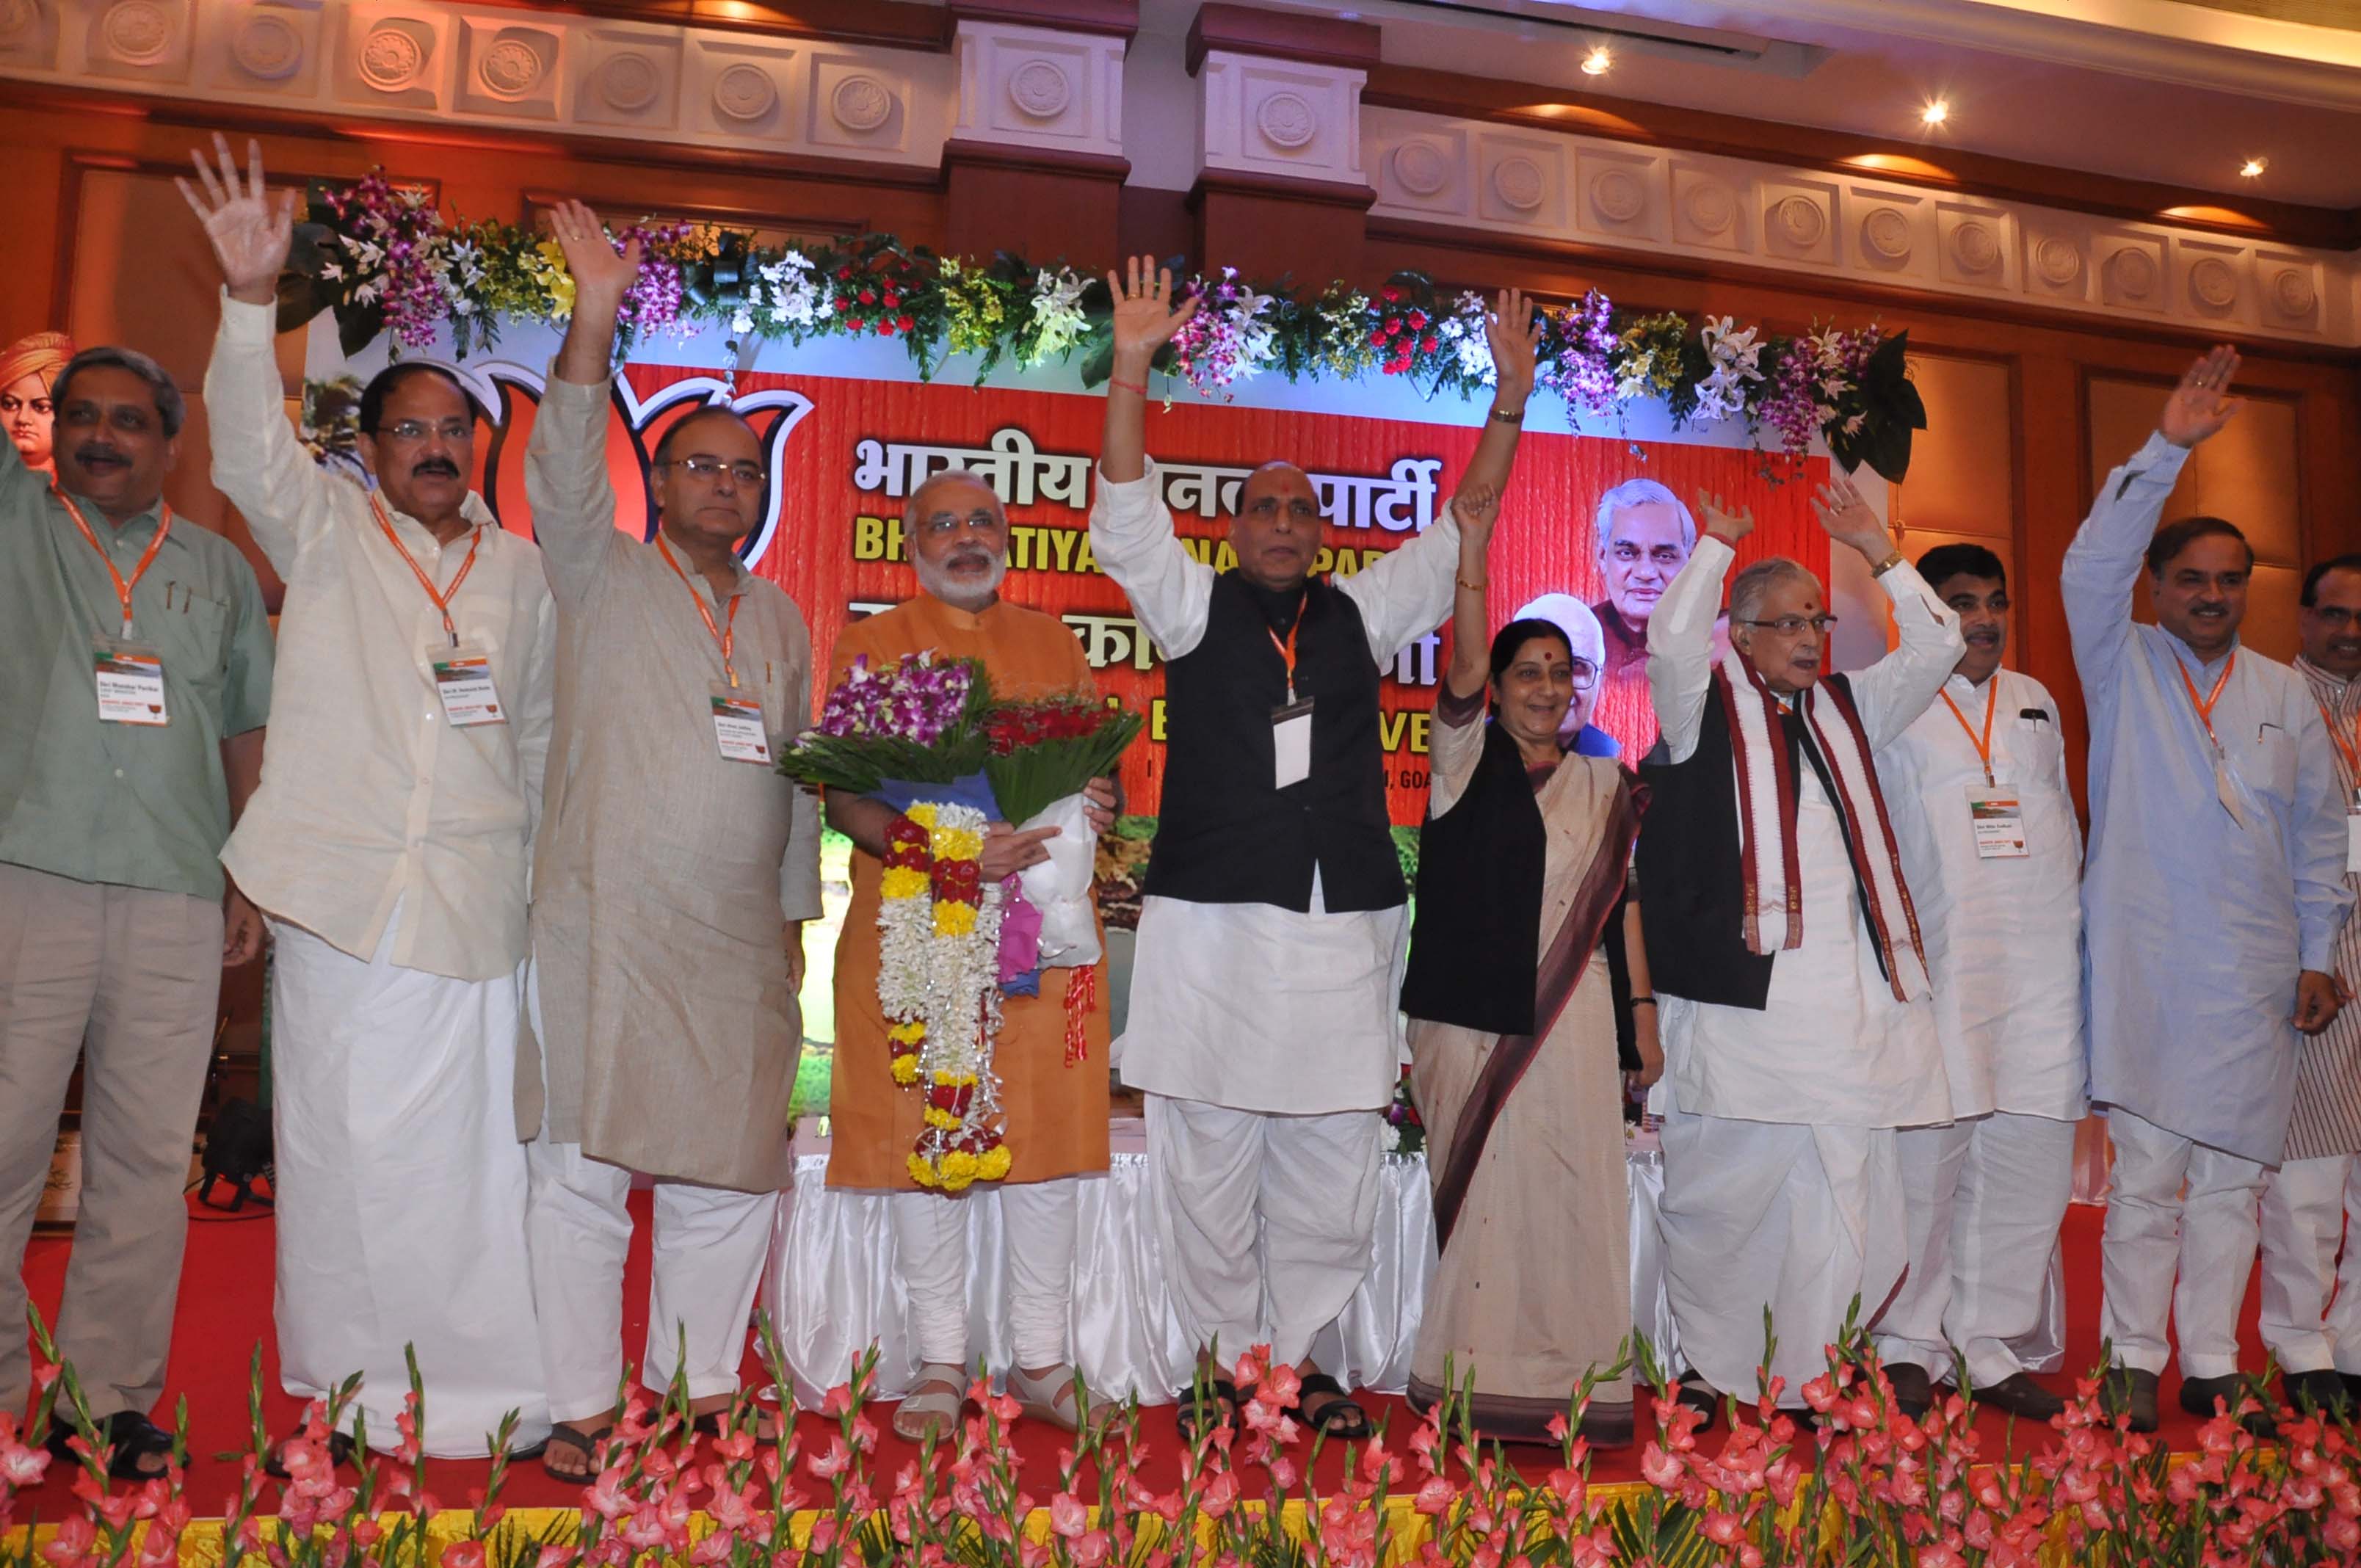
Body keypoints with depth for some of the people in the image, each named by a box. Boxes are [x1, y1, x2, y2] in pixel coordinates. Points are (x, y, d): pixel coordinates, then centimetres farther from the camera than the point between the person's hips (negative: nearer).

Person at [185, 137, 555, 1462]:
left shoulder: (520, 568, 12)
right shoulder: (324, 528, 7)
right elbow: (254, 449, -13)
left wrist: (548, 875, 15)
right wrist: (253, 300, -27)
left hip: (479, 907, 2)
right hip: (340, 899, -1)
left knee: (474, 1151, 4)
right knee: (342, 1146, 4)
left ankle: (485, 1392, 15)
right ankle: (343, 1389, 19)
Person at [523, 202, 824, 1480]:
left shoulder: (778, 617, 17)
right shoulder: (600, 576, 4)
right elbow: (564, 469, -14)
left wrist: (796, 911, 15)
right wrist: (595, 320, -26)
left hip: (737, 951, 4)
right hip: (603, 932, -4)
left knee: (728, 1173, 7)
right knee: (582, 1169, 0)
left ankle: (701, 1385, 20)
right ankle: (580, 1407, 12)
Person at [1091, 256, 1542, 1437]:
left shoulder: (1361, 613, 15)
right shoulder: (1193, 604, 9)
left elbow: (1458, 533, 13)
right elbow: (1126, 515, -2)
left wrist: (1509, 403, 5)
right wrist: (1131, 369, -12)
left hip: (1344, 928, 3)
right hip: (1212, 921, -2)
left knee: (1332, 1161, 8)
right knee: (1211, 1157, 3)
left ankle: (1301, 1355, 22)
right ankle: (1224, 1360, 18)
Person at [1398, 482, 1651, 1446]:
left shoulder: (1604, 783, 12)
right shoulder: (1469, 758, 2)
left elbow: (1625, 899, 12)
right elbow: (1462, 666, -10)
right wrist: (1471, 548, -16)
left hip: (1569, 1015, 3)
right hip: (1470, 1012, -2)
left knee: (1571, 1189, 1)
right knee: (1476, 1188, 2)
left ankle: (1572, 1381, 12)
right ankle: (1476, 1380, 12)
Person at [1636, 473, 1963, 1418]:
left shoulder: (1846, 710, 21)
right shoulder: (1707, 708, 5)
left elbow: (1936, 648, 18)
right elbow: (1671, 641, -13)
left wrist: (1877, 549, 13)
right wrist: (1717, 545, -4)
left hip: (1850, 999, 5)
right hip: (1741, 993, -5)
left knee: (1843, 1203, 4)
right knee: (1721, 1196, 1)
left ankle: (1809, 1389, 14)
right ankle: (1716, 1373, 18)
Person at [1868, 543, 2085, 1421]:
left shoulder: (2037, 703, 19)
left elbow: (2065, 826, 24)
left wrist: (2072, 920, 16)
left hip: (2042, 970, 5)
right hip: (1937, 974, -5)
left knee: (2029, 1165, 4)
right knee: (1926, 1158, -4)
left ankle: (1990, 1346, 16)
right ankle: (1910, 1344, 10)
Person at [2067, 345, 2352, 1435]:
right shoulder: (2123, 666, 3)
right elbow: (2091, 567, -15)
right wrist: (2167, 450, -19)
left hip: (2254, 973, 4)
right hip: (2145, 965, -3)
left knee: (2234, 1175, 8)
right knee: (2147, 1172, -2)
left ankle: (2212, 1367, 18)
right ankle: (2134, 1365, 9)